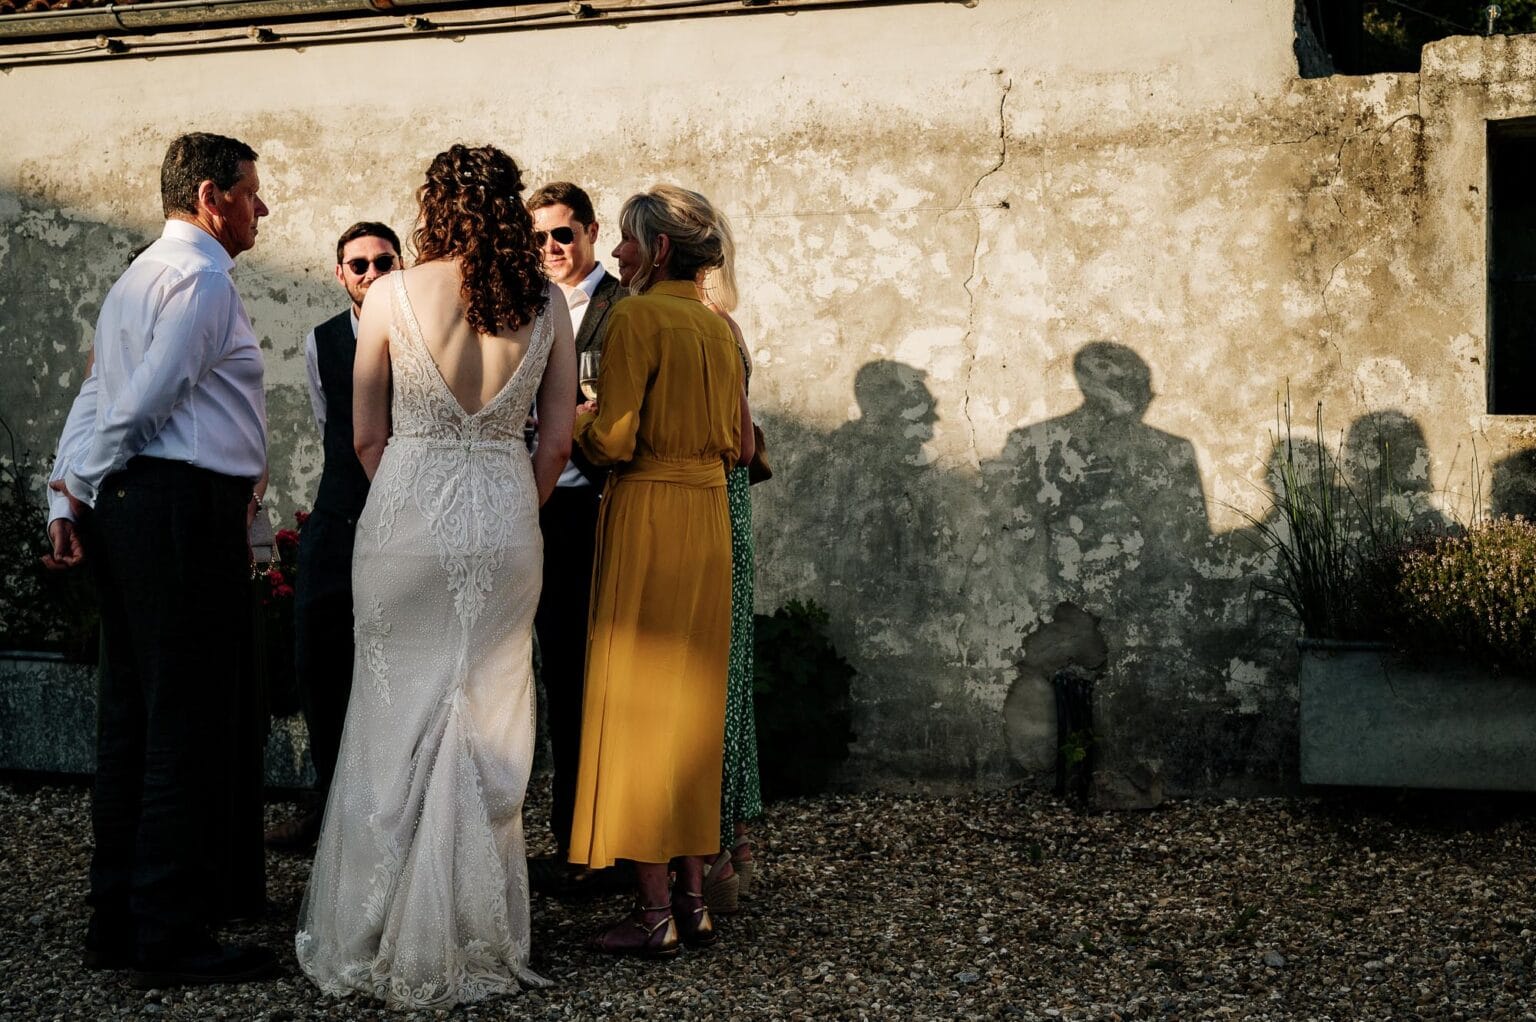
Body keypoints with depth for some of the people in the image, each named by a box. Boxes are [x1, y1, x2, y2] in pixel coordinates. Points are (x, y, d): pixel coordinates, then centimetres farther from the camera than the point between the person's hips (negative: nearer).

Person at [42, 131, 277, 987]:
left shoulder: (142, 276, 22)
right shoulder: (203, 278, -10)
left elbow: (99, 397, 16)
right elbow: (145, 400, -14)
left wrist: (68, 502, 10)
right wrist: (84, 488, -1)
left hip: (130, 509, 10)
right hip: (185, 510, -10)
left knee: (133, 721, 12)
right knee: (190, 727, -6)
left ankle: (118, 922, 19)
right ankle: (172, 938, -1)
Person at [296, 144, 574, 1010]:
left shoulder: (393, 295, -3)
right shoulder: (546, 303, 2)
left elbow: (367, 435, 2)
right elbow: (558, 440, 4)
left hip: (408, 511, -1)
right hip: (508, 515, 2)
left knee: (398, 721, 6)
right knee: (489, 727, 8)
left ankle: (378, 944, 14)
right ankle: (477, 947, 16)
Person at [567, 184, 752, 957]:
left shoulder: (637, 318, -11)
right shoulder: (718, 326, 11)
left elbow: (612, 438, -15)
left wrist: (573, 414, 4)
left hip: (648, 516, -7)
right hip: (707, 516, 7)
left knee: (637, 701, -2)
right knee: (691, 703, 12)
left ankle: (654, 913, -1)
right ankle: (691, 896, 17)